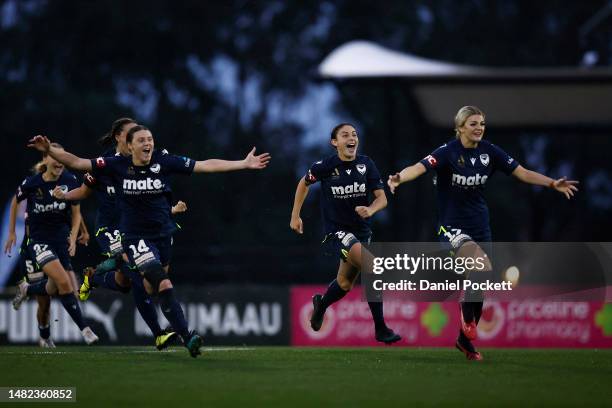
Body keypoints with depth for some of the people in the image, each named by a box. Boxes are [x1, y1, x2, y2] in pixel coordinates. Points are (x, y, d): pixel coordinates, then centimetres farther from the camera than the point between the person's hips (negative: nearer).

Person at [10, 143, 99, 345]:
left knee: (53, 289, 6)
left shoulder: (70, 181, -7)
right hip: (38, 239, -4)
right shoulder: (31, 183, -13)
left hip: (61, 238, 4)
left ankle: (26, 290, 40)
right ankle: (84, 328, -12)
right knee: (64, 283, -20)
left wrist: (73, 237, -9)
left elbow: (76, 213, 4)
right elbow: (16, 201, 8)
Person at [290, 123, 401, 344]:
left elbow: (382, 198, -5)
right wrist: (295, 215, 10)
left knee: (345, 283, 17)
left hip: (361, 229, 5)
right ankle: (380, 328, -17)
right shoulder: (325, 166, -11)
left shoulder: (366, 164, -4)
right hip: (337, 229, -5)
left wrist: (370, 210, -26)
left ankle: (320, 305, 52)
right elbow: (304, 183, 8)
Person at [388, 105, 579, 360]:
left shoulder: (489, 152, -1)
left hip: (479, 225, 5)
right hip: (452, 225, -5)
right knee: (482, 266, -30)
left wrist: (553, 184, -12)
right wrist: (399, 178, -49)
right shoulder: (448, 152, -14)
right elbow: (420, 168, -29)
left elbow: (522, 173, 0)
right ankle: (466, 317, -7)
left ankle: (465, 339, 25)